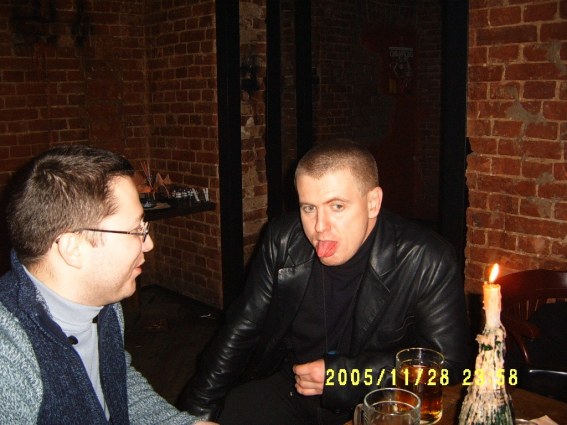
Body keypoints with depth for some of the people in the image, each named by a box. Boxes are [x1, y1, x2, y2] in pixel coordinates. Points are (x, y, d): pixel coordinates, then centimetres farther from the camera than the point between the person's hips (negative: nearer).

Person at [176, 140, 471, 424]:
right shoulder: (281, 241, -4)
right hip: (289, 390, 2)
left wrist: (344, 376, -16)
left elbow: (448, 361, -12)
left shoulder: (428, 263, -15)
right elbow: (241, 332, 4)